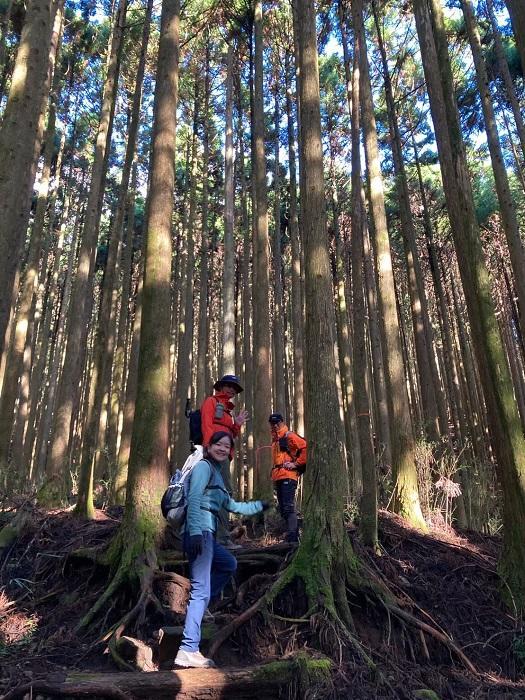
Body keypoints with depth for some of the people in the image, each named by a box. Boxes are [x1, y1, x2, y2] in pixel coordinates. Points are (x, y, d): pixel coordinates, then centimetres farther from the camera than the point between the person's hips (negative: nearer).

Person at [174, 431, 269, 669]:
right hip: (200, 531, -10)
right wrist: (196, 531, -26)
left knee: (229, 564, 26)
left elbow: (232, 506, 34)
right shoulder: (204, 466, -3)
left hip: (206, 533, 10)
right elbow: (194, 498, -17)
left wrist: (260, 505, 41)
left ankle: (196, 608, 18)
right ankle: (188, 651, -11)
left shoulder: (216, 473, 25)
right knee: (201, 590, -12)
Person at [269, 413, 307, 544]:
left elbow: (306, 448, -15)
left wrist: (296, 464, -14)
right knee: (283, 509, 11)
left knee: (288, 507, -14)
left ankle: (292, 538, -14)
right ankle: (293, 537, 19)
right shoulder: (275, 439, 22)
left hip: (288, 476, -9)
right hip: (278, 478, 10)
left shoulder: (289, 436, -5)